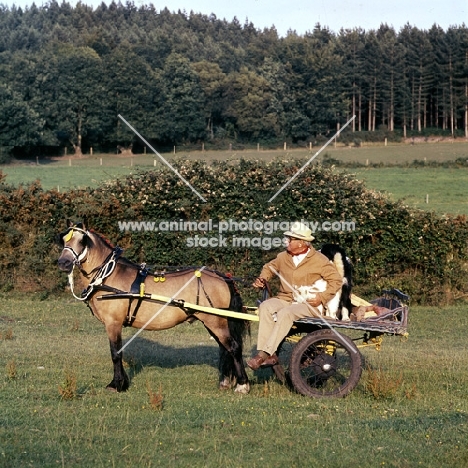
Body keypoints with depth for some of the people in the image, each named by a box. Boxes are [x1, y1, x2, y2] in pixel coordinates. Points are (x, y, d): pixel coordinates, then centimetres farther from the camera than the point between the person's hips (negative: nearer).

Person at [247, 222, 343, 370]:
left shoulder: (319, 261, -2)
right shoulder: (283, 257, 11)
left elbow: (336, 280, 0)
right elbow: (269, 267, 30)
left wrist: (322, 297, -13)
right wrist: (262, 279, 8)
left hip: (308, 304, -5)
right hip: (284, 299, 5)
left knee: (285, 313, -36)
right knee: (265, 306, -28)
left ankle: (264, 353, -39)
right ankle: (270, 355, -34)